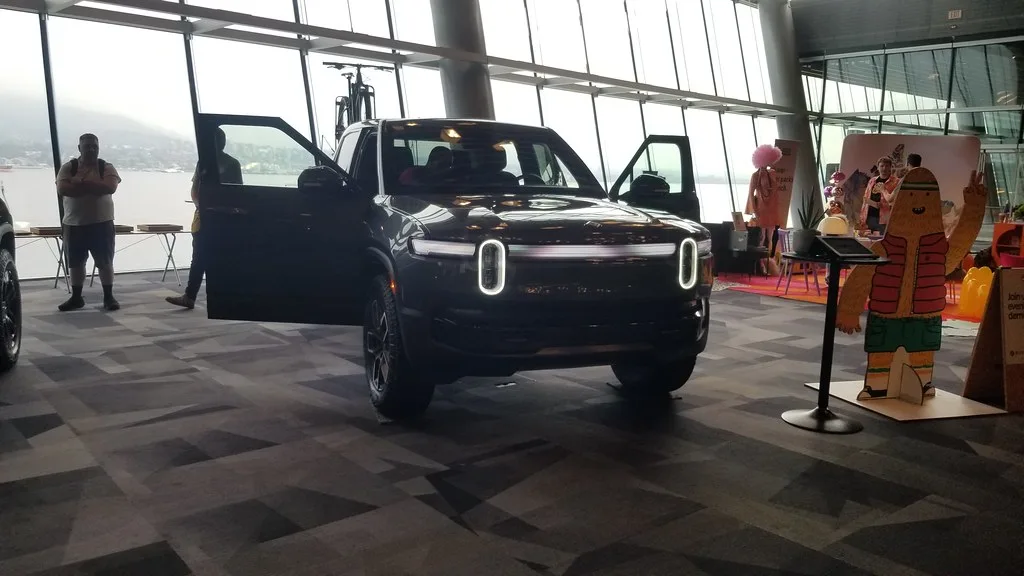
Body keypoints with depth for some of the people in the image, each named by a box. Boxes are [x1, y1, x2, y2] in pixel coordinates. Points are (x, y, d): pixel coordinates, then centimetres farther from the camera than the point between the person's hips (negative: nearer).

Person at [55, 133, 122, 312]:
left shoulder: (107, 167, 1)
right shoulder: (68, 168, 2)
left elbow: (110, 187, -18)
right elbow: (62, 189, -14)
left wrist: (80, 184, -15)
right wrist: (94, 186, -16)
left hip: (102, 223, -2)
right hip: (74, 224, 2)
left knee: (105, 261, 1)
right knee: (75, 262, 9)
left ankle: (109, 297, 10)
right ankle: (76, 297, 20)